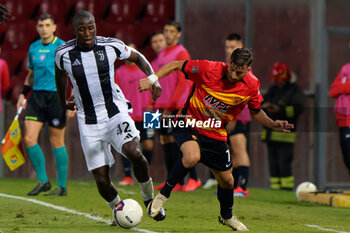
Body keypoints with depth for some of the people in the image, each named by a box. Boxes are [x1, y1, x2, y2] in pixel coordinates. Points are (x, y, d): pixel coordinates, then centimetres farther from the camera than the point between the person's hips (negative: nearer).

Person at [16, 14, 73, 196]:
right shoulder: (33, 48, 10)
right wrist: (24, 94, 13)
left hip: (56, 97, -5)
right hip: (37, 97, 5)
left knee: (56, 142, -1)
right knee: (29, 138, -5)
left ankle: (62, 186, 10)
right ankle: (43, 181, 8)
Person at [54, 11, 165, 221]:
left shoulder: (111, 46, -6)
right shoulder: (64, 54, -5)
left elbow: (138, 58, 12)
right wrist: (63, 101, 30)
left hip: (116, 111, -1)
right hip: (89, 122, 1)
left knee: (134, 153, -28)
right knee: (101, 180, -3)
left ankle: (149, 198, -3)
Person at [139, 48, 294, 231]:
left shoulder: (252, 85, -10)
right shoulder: (210, 69, -23)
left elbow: (256, 111, 8)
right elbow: (176, 65, -12)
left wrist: (272, 124, -9)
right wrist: (152, 79, -20)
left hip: (216, 134, 4)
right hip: (189, 124, -4)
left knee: (227, 180, 11)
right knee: (192, 157, -36)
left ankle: (226, 216, 43)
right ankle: (164, 194, -13)